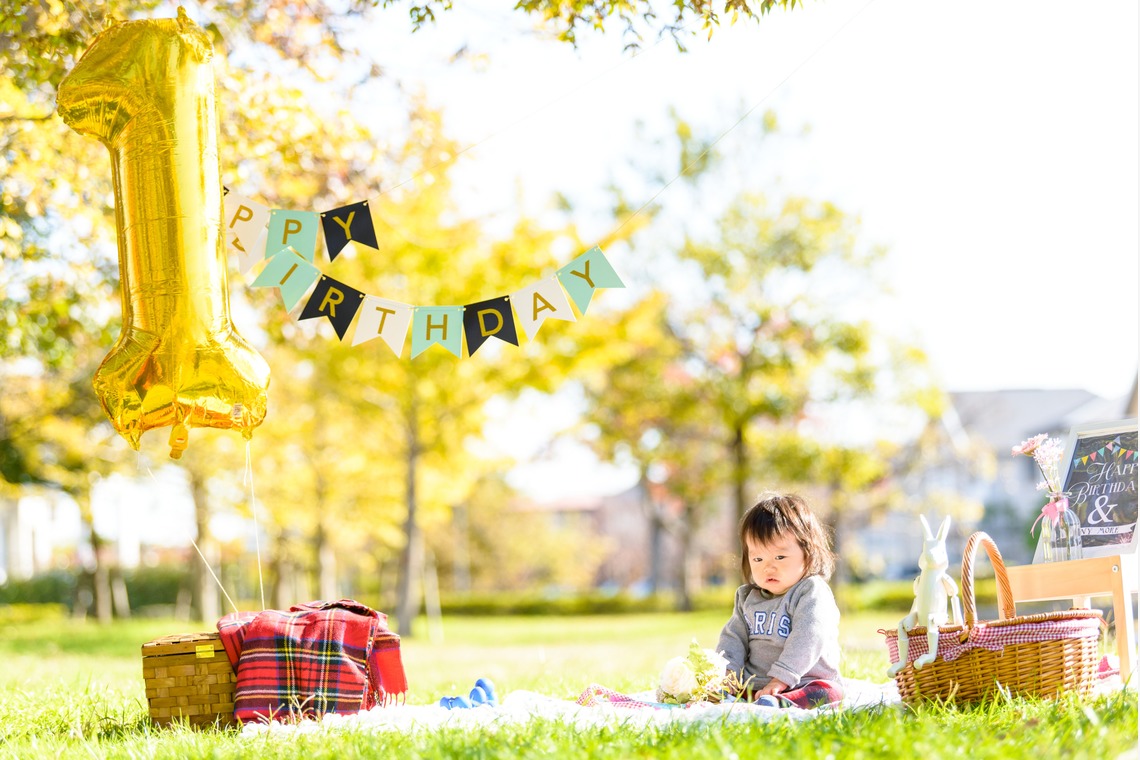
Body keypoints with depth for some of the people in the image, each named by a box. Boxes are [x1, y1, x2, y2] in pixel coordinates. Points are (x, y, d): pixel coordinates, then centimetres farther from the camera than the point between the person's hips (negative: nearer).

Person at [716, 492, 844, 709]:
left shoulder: (813, 593, -7)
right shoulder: (747, 597, 16)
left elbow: (806, 640, -19)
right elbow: (734, 638, 14)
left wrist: (780, 679, -30)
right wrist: (726, 673, -7)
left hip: (802, 686, -6)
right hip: (752, 687, 6)